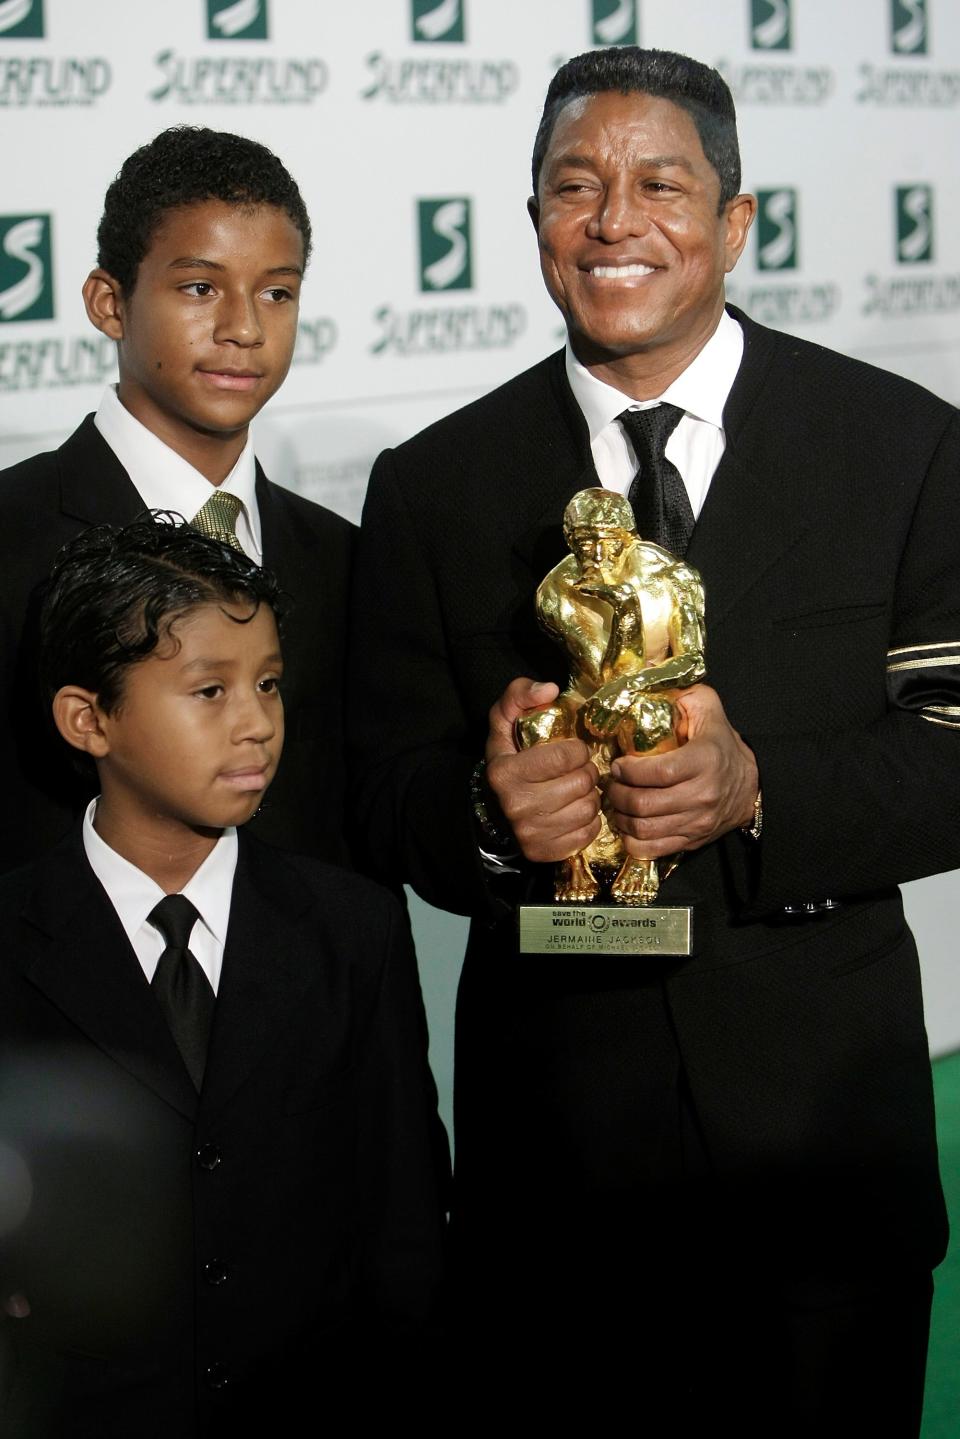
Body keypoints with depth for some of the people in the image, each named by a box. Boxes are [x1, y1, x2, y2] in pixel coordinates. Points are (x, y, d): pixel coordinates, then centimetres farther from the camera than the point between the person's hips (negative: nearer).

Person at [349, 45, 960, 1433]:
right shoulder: (434, 486, 3)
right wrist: (489, 814, -20)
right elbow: (389, 796, 3)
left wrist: (761, 792, -23)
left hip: (826, 1114, 0)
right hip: (555, 1126, 1)